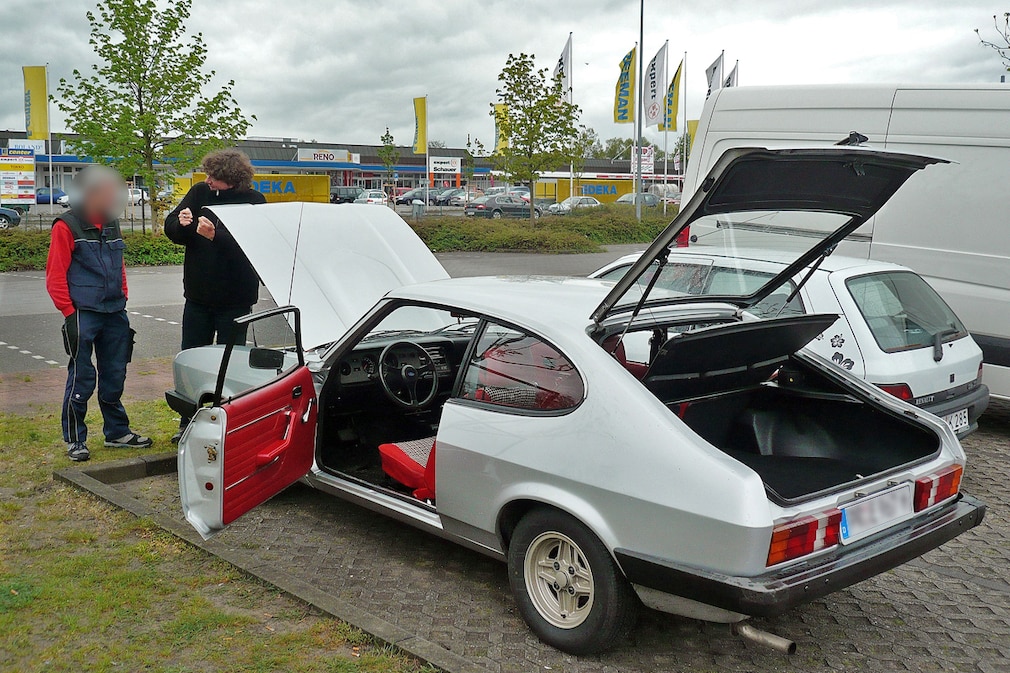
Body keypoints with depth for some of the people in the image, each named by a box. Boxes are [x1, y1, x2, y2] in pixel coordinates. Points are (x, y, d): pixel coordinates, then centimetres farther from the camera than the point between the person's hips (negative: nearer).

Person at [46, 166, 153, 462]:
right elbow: (55, 276, -8)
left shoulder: (112, 224, 15)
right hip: (83, 314, -6)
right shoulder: (67, 226, -5)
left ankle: (117, 432, 25)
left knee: (114, 376, 12)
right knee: (81, 379, -2)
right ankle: (75, 440, 9)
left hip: (114, 314, 6)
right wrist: (69, 314, -13)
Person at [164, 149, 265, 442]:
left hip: (235, 299, -4)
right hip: (198, 296, 5)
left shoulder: (253, 202, -13)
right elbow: (170, 228, 5)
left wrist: (216, 236, -36)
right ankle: (188, 423, 22)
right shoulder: (200, 192, 0)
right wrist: (182, 223, -17)